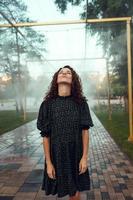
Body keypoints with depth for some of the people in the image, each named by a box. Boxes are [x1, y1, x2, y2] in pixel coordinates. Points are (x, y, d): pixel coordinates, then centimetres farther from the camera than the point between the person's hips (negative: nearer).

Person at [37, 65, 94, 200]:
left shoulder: (80, 102, -6)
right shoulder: (48, 104, -8)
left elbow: (85, 130, -5)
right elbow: (45, 135, -7)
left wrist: (84, 157, -8)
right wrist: (48, 162, -7)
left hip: (76, 153, 1)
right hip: (56, 154, 0)